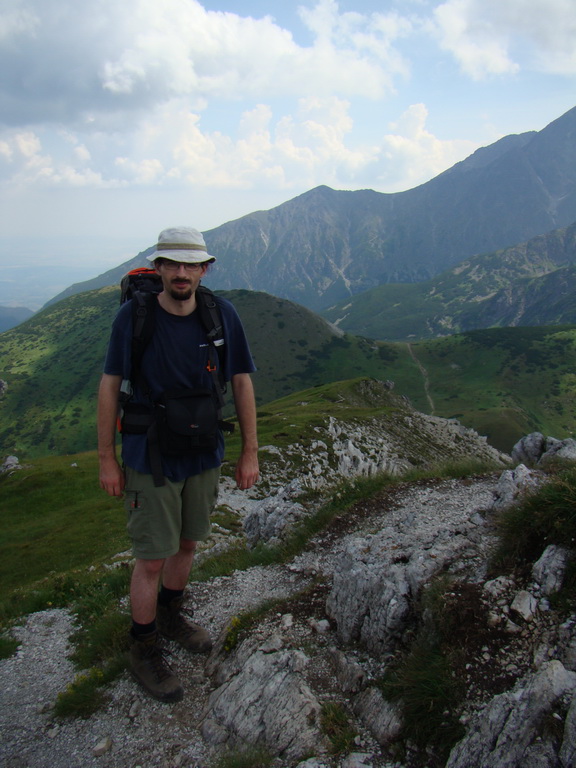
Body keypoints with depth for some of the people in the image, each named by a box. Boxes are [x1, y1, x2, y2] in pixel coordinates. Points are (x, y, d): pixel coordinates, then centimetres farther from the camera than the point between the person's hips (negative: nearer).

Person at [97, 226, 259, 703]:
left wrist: (250, 453, 1)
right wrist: (107, 458, -5)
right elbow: (110, 386, -6)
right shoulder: (132, 316, -14)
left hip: (204, 456, 4)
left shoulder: (222, 315, -8)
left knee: (187, 543, 20)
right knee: (152, 558, 4)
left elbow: (242, 383, -1)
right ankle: (144, 651, 28)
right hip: (149, 459, -3)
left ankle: (171, 615, 47)